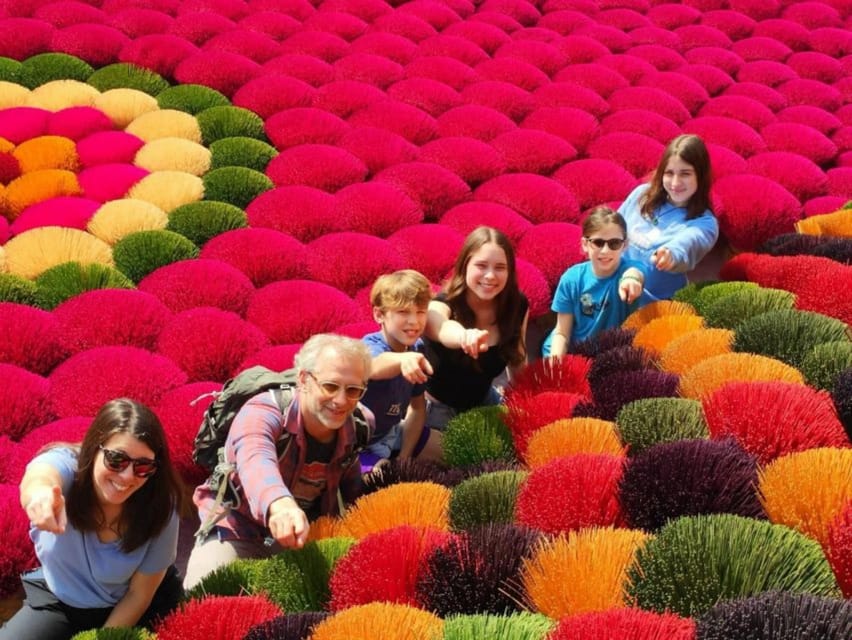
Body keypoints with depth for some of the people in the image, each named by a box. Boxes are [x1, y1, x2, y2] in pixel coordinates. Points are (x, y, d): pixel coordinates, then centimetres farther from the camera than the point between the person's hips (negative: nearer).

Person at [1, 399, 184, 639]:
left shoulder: (160, 510, -26)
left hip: (127, 610, 0)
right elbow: (41, 475, -56)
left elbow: (139, 595, -13)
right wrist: (40, 493, -78)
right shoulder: (66, 463, -28)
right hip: (57, 600, 0)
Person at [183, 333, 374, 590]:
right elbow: (256, 461, -51)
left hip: (303, 538, 5)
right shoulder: (263, 413, -27)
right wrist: (279, 504, -73)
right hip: (235, 532, -5)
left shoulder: (355, 431, -9)